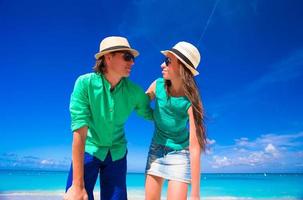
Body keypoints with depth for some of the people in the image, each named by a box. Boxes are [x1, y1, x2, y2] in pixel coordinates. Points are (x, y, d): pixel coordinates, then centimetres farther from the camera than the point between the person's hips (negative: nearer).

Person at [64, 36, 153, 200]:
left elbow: (149, 115, 5)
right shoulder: (85, 83, -22)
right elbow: (80, 133, -25)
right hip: (88, 151, -2)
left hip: (117, 154, 3)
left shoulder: (135, 92, -14)